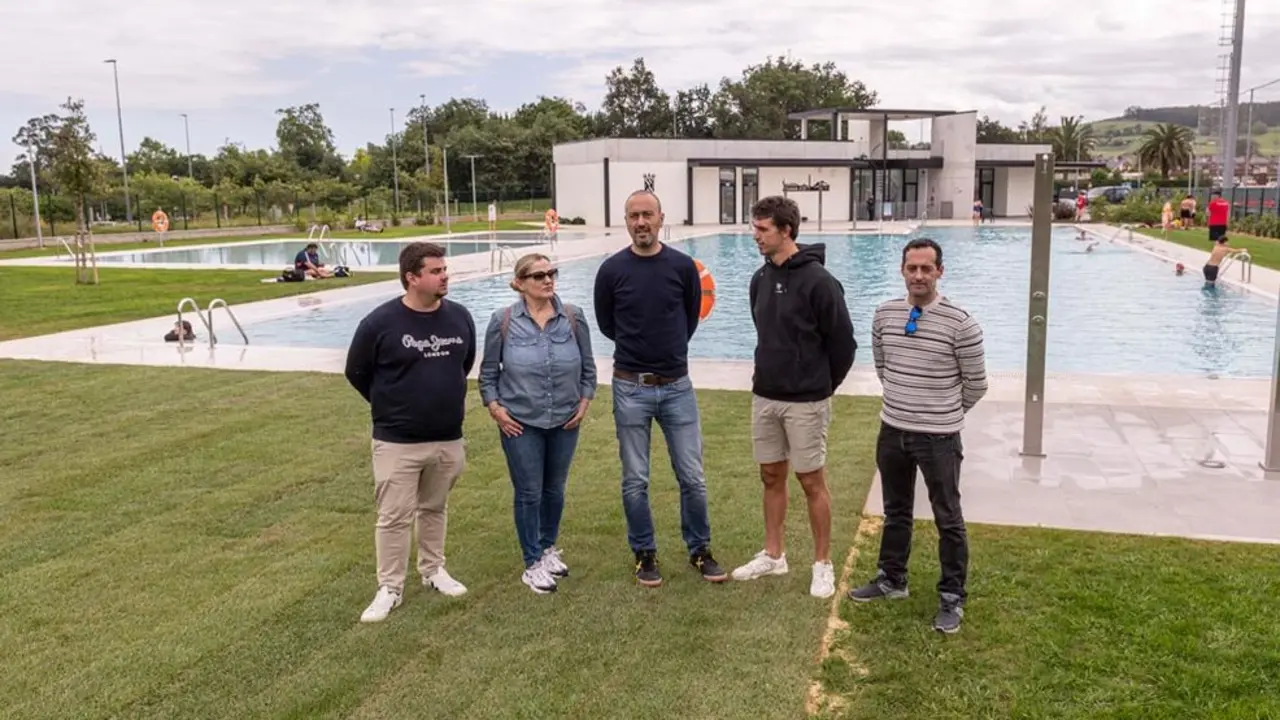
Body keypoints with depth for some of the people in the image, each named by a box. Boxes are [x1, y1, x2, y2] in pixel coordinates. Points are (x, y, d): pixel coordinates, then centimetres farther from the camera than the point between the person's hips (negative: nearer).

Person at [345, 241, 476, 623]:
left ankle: (433, 570, 36)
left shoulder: (460, 317, -2)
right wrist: (390, 406, 9)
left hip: (448, 438, 4)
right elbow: (356, 373, 1)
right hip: (397, 441, -3)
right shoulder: (380, 322, -14)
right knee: (394, 517, 3)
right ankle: (390, 588, 16)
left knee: (435, 509, 19)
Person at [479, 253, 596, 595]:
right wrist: (495, 409, -7)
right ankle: (533, 564, 19)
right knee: (528, 493, 4)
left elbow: (588, 367, 6)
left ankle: (549, 548, 37)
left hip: (564, 422, 3)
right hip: (520, 423, -2)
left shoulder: (574, 317, -3)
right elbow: (488, 373, 1)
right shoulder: (503, 321, -8)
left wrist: (584, 403, -1)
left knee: (555, 490, 16)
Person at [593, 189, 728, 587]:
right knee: (635, 481, 8)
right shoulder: (612, 269, -5)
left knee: (693, 477, 6)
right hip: (630, 388, -1)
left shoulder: (683, 266, -3)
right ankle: (645, 554, 24)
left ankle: (700, 551, 24)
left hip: (677, 386, 1)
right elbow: (606, 324, 9)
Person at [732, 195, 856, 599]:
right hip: (764, 397, 7)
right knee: (771, 477, 15)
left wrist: (824, 386, 0)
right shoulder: (760, 279, 6)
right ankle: (773, 555, 28)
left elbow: (843, 342, -10)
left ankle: (823, 565, 17)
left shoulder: (818, 281, -16)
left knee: (812, 482, 3)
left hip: (805, 402, -6)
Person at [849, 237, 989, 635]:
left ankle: (952, 598, 23)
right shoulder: (884, 314, -1)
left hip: (939, 437, -4)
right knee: (895, 512, 20)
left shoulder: (959, 322, -15)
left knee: (948, 520, 9)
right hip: (892, 430, 5)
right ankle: (891, 579, 38)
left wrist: (946, 414, 8)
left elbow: (976, 383, -5)